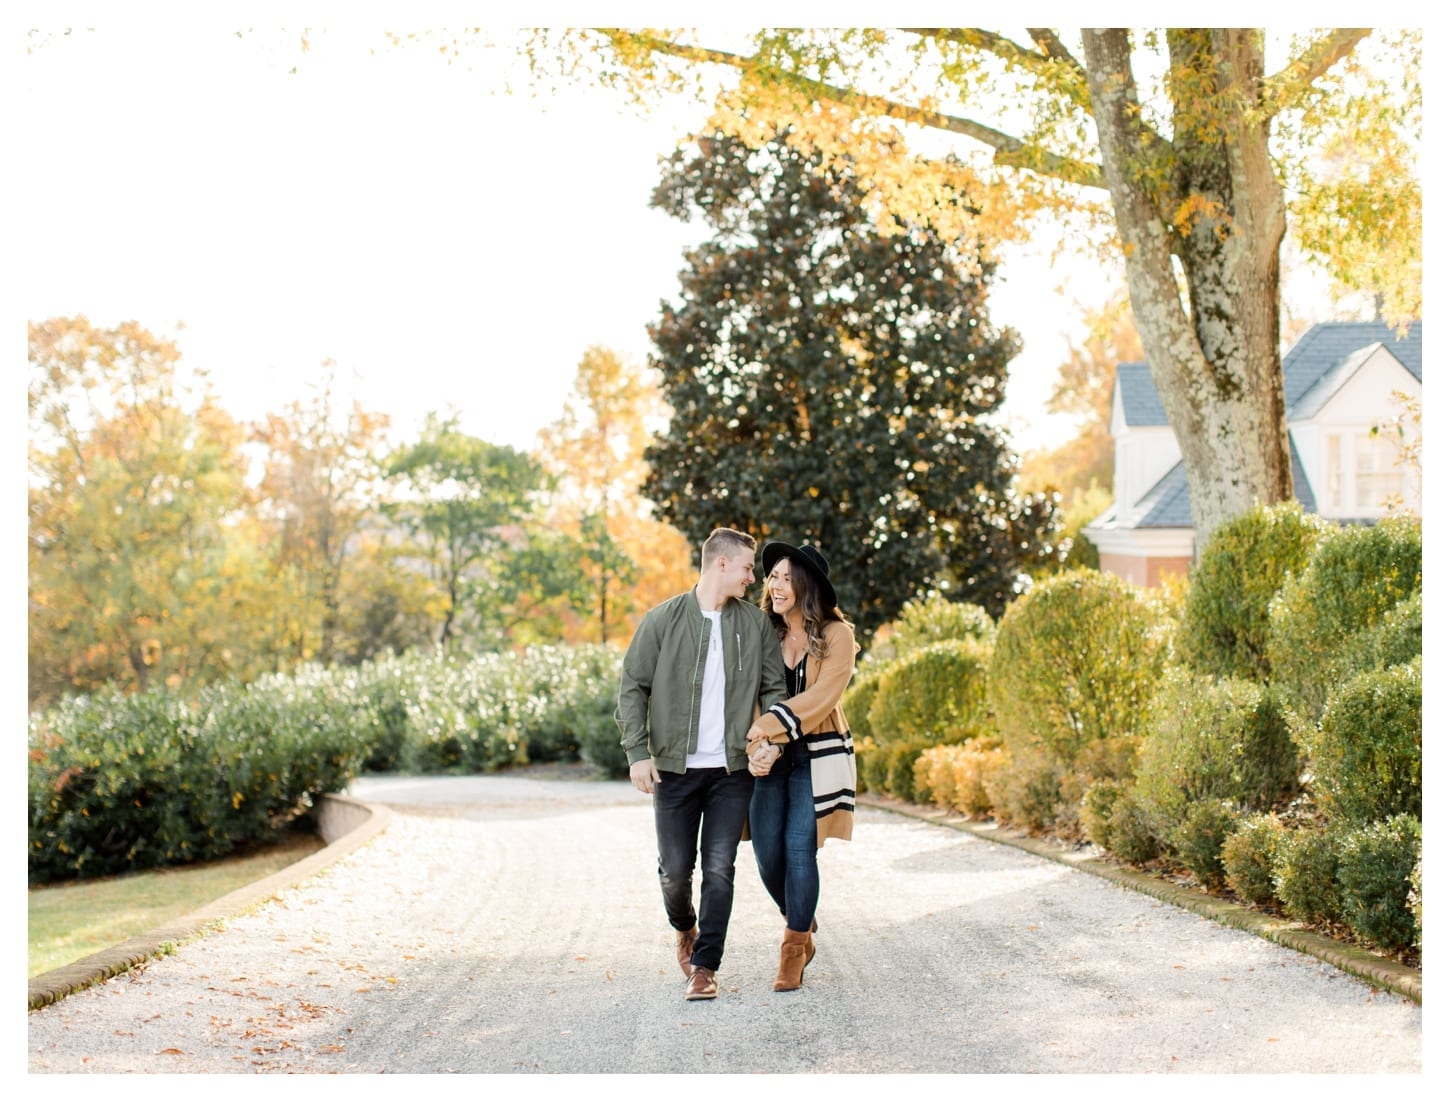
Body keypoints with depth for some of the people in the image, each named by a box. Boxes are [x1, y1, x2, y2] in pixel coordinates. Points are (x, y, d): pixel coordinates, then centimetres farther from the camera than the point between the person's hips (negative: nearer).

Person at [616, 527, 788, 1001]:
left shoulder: (756, 624, 5)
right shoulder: (663, 620, -2)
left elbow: (774, 689, 8)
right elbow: (633, 687, 0)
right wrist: (638, 752, -8)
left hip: (733, 769, 1)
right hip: (675, 767, -1)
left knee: (719, 869, -3)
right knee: (675, 869, 4)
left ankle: (704, 967, 5)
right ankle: (685, 928, 35)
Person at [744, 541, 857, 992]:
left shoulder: (836, 635, -6)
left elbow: (820, 697, -16)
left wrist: (770, 726, -25)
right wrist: (761, 745, -20)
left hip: (816, 756, -4)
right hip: (771, 759, 4)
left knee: (799, 850, -9)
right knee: (767, 853, 1)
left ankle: (794, 949, 4)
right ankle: (801, 925, 28)